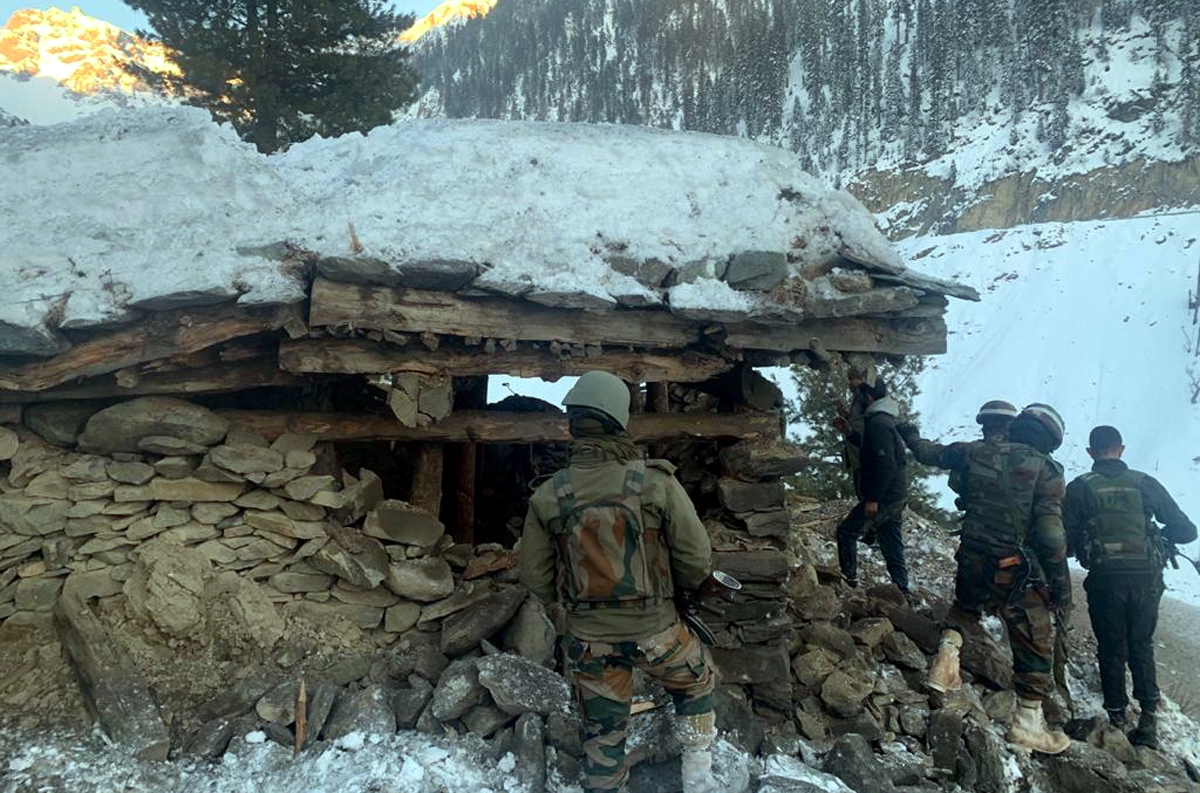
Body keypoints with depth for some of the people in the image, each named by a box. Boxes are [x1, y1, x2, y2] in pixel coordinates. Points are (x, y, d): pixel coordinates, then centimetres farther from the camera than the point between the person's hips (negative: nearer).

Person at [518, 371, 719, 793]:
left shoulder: (548, 497, -10)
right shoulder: (656, 482, -17)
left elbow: (536, 577, 0)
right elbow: (698, 560, -11)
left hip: (589, 637, 2)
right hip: (653, 629, -1)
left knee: (602, 731, 19)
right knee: (697, 681, 29)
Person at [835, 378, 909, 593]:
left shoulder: (877, 423, -19)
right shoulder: (885, 420, 14)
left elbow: (885, 464, -26)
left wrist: (873, 499, -24)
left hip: (884, 497, -10)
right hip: (896, 495, 10)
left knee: (847, 531, 3)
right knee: (892, 545, 14)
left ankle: (849, 577, 12)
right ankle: (901, 589, 19)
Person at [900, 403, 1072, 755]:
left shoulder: (976, 452, 2)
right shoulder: (1044, 470, -10)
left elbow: (934, 453, 19)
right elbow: (1050, 533, -15)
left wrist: (911, 438, 40)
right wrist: (1061, 584, -7)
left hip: (973, 563, 4)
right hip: (1017, 571, -4)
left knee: (965, 607, 34)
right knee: (1035, 644, 11)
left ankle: (947, 658, 15)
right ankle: (1028, 721, 16)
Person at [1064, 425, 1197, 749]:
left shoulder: (1079, 487, -1)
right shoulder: (1145, 483, 3)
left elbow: (1067, 539, -5)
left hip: (1106, 578, -2)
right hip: (1146, 576, 2)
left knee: (1112, 649, 13)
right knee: (1142, 647, 17)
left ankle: (1117, 719, 16)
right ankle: (1148, 717, 9)